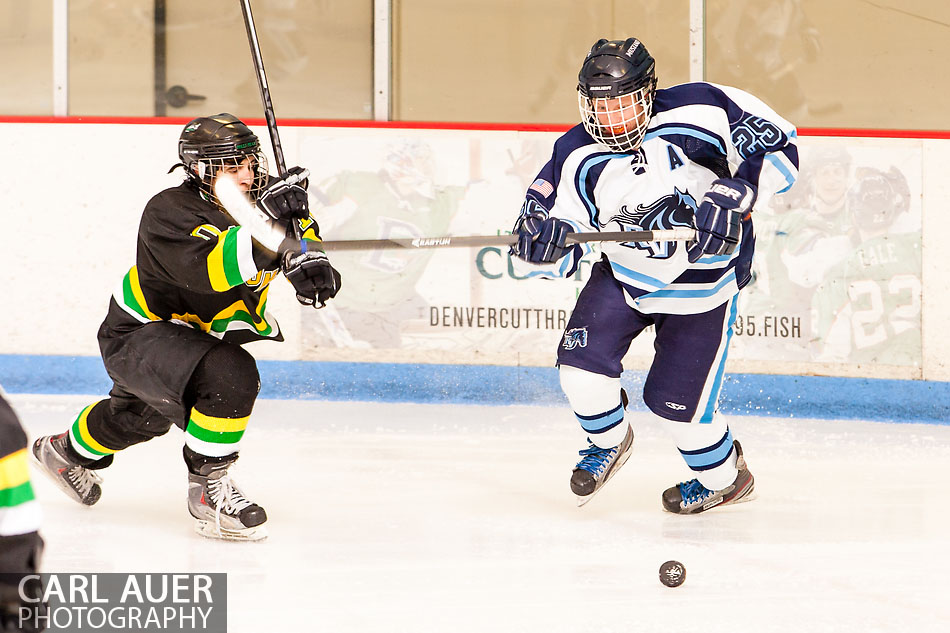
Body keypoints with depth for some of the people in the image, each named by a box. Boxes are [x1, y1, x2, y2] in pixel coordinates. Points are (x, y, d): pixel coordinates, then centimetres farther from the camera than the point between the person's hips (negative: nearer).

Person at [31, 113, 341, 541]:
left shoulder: (261, 197, -10)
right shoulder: (170, 212, -30)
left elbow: (300, 236, -8)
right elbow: (209, 267, -47)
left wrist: (310, 258, -33)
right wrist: (267, 220, -57)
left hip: (193, 332, 9)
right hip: (136, 338, -9)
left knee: (145, 413, 35)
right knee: (232, 376, -34)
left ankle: (69, 452, 64)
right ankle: (207, 488, -17)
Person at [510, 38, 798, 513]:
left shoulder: (700, 113, -26)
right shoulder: (578, 158, -17)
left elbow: (778, 146, -18)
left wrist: (733, 194, -32)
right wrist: (542, 243, -40)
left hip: (701, 281, -3)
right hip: (623, 272, 3)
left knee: (675, 399, -2)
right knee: (582, 360, -11)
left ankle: (725, 478, 28)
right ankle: (609, 442, 22)